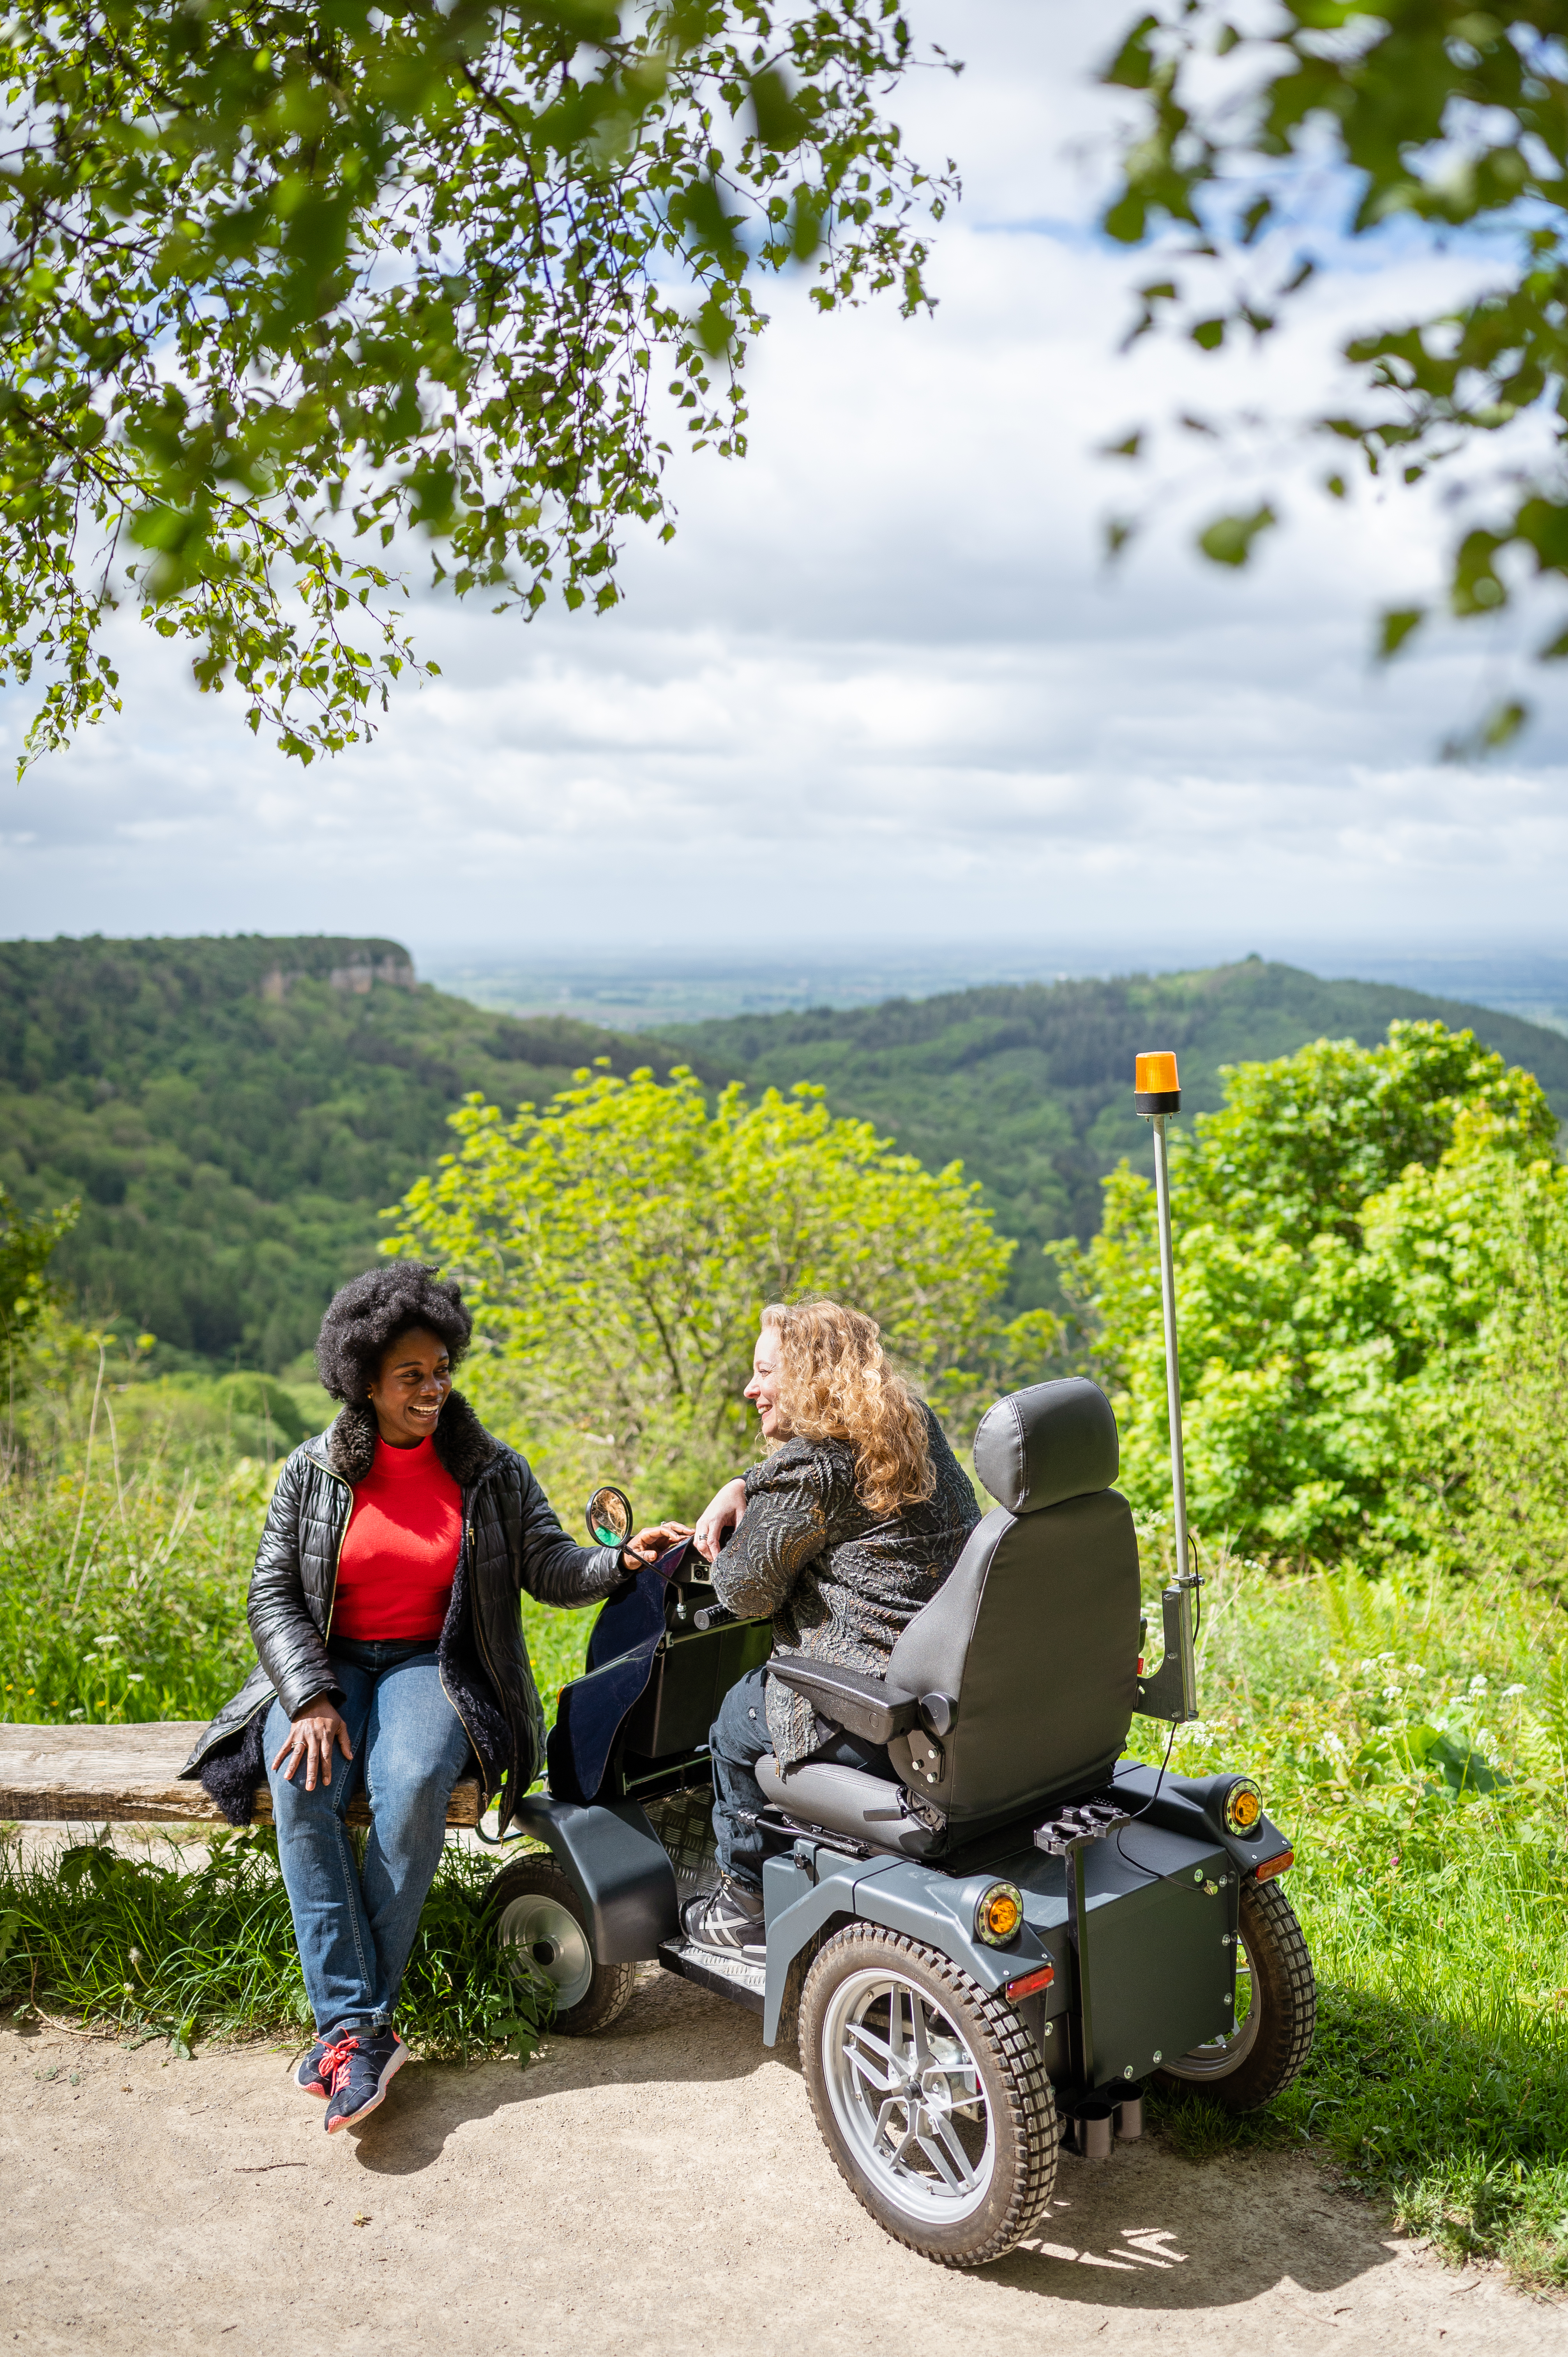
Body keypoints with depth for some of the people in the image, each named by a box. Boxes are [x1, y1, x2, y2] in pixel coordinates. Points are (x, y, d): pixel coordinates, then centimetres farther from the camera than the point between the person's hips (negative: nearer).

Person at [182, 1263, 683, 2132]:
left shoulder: (492, 1473, 3)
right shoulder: (312, 1473, 3)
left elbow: (551, 1568, -2)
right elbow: (272, 1593, 0)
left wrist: (622, 1559, -24)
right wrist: (310, 1699, -15)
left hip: (431, 1666, -1)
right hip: (326, 1664, 1)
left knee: (412, 1788, -33)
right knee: (301, 1789, -31)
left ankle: (356, 2022, -23)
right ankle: (355, 2029, -29)